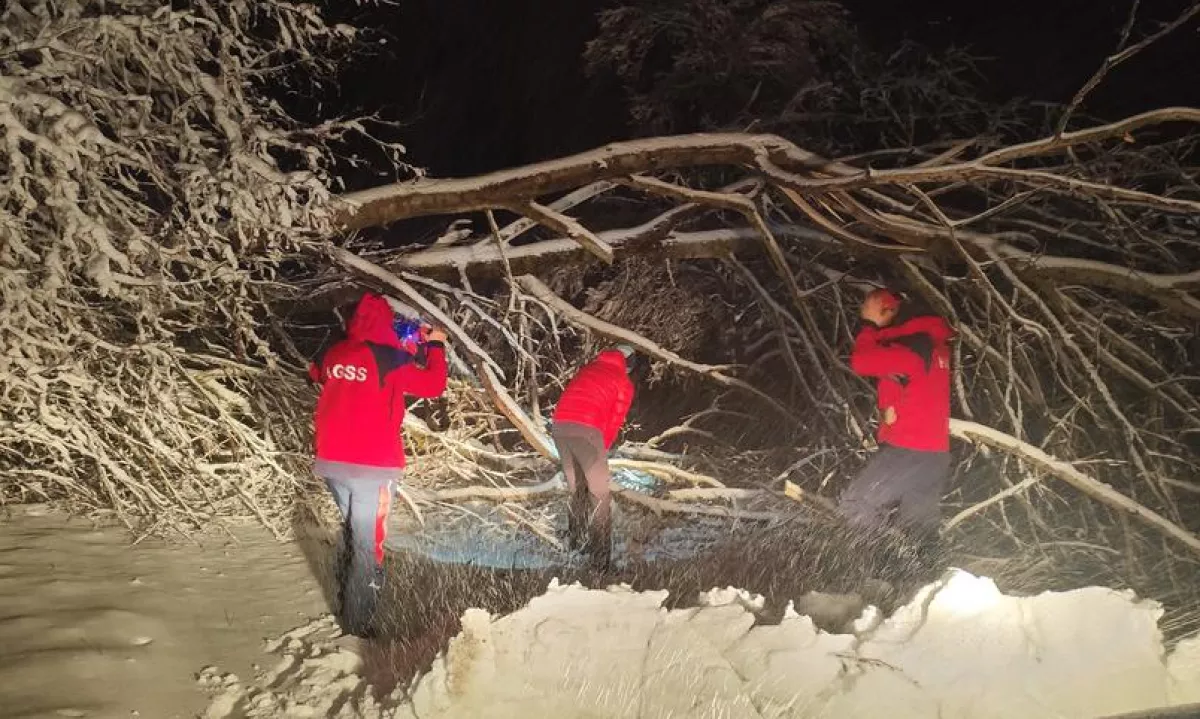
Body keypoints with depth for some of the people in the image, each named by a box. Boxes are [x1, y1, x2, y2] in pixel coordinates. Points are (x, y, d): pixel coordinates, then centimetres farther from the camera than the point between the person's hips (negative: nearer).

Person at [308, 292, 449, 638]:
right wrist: (435, 346, 10)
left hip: (332, 461, 6)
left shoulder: (333, 354, 4)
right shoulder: (391, 357, -12)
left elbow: (315, 374, 26)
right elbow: (433, 385, -4)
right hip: (373, 465, -6)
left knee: (351, 529, 23)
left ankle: (345, 607, 32)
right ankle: (358, 624, 9)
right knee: (368, 543, 4)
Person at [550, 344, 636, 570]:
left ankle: (575, 542, 28)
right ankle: (601, 556, -1)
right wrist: (602, 451, 21)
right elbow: (615, 422, 9)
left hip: (558, 423, 6)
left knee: (574, 486, 21)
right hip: (586, 429, -5)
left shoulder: (588, 368, 28)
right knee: (600, 492, 2)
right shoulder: (624, 384, 13)